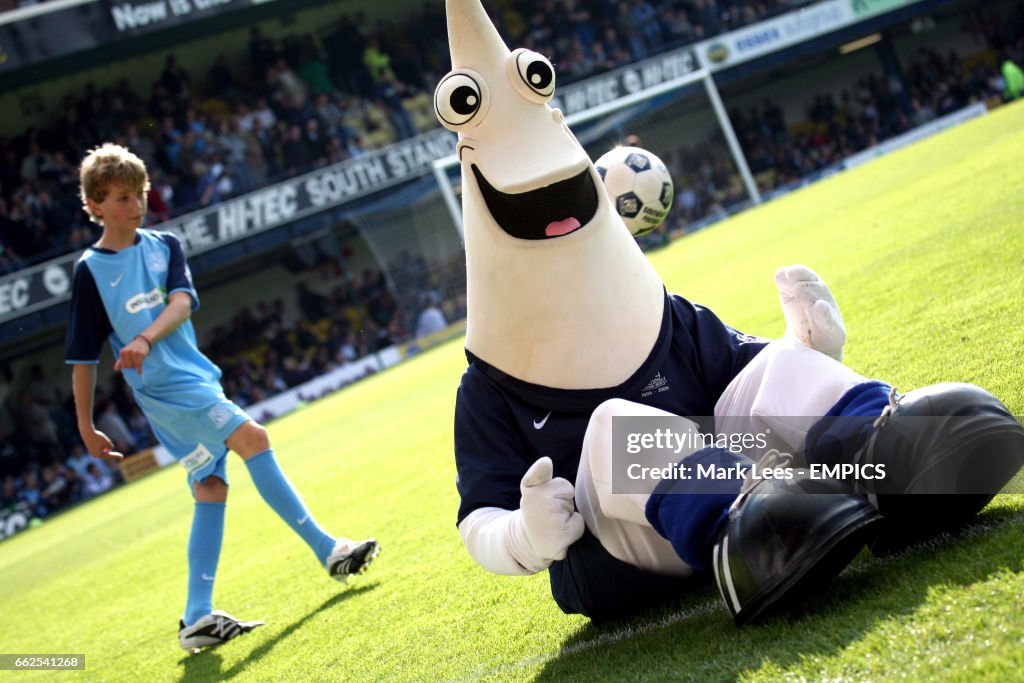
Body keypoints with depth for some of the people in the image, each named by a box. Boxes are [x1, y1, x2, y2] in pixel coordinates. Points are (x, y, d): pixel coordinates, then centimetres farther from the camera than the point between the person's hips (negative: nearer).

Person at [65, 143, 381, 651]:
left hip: (199, 380, 6)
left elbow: (182, 300, -6)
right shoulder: (91, 270, -2)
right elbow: (83, 357, 1)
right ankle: (327, 550, -14)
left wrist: (146, 338, -25)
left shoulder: (164, 246, 11)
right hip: (164, 386, -6)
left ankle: (197, 619, 5)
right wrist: (86, 427, 2)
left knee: (211, 488, 2)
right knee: (251, 437, -19)